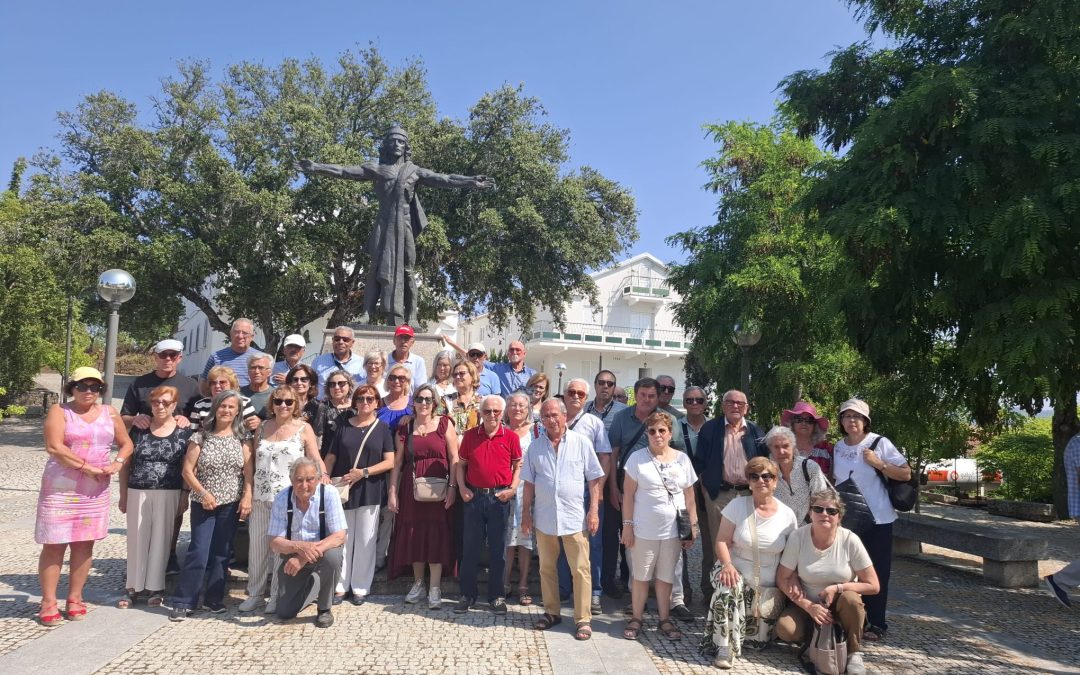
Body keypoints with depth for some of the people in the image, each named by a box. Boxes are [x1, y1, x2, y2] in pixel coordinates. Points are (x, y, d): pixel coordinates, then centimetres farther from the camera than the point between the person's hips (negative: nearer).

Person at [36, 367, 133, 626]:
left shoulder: (110, 413, 9)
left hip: (95, 490, 4)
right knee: (54, 544, 0)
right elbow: (54, 447, -15)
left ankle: (75, 598, 18)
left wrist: (117, 463, -5)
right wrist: (87, 467, -16)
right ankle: (48, 602, 9)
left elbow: (126, 444, 14)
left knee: (84, 544, 7)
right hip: (60, 488, -3)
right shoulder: (59, 411, -3)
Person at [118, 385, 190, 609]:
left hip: (168, 494, -2)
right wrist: (123, 494, 6)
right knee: (137, 539, 7)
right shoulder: (139, 429, 4)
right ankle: (133, 587, 18)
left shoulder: (183, 432, -1)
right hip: (138, 492, 2)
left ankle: (155, 587, 16)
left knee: (160, 539, 4)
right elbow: (126, 463, 8)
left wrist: (185, 497, -4)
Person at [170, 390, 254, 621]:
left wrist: (247, 497, -10)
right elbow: (187, 470, -3)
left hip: (231, 504, 2)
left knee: (221, 554, 9)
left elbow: (248, 470, 0)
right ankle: (183, 602, 4)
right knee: (198, 553, -6)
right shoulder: (200, 436, -1)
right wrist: (203, 493, -13)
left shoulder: (242, 438, 3)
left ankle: (215, 599, 20)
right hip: (203, 503, -2)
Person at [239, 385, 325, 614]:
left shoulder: (304, 429, -1)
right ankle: (254, 593, 22)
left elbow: (316, 459, -3)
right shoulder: (262, 427, 10)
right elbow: (253, 460, 14)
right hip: (261, 498, 4)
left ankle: (277, 595, 17)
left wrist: (324, 479, -21)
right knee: (257, 546, 8)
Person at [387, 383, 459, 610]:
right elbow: (397, 462, 6)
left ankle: (435, 588, 7)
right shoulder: (404, 428, 6)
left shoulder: (445, 424, 0)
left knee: (437, 536, -2)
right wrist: (392, 493, 2)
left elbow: (454, 458, -2)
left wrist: (452, 487, -9)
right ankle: (418, 583, 24)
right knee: (413, 536, 8)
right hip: (411, 489, 3)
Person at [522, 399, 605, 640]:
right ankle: (551, 612, 28)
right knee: (546, 568, 13)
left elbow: (594, 479, -2)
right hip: (544, 518, 3)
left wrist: (594, 511, -8)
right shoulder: (535, 446, 5)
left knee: (581, 570, -1)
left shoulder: (581, 443, -4)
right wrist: (526, 512, 6)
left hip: (575, 518, -3)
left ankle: (583, 619, 9)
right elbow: (529, 483, 9)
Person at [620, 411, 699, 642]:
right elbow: (628, 495, -4)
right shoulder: (637, 458, -4)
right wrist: (627, 525, -7)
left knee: (666, 577, 12)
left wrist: (693, 526, 6)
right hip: (644, 531, -2)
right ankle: (636, 619, 22)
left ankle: (665, 619, 25)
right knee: (641, 577, 9)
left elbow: (689, 497, 8)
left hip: (673, 531, 2)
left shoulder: (682, 459, 3)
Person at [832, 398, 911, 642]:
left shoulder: (879, 443, -7)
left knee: (876, 573, 3)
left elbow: (906, 474, -9)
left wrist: (879, 464, -20)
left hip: (877, 520, -4)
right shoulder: (837, 448, 7)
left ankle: (877, 625, 15)